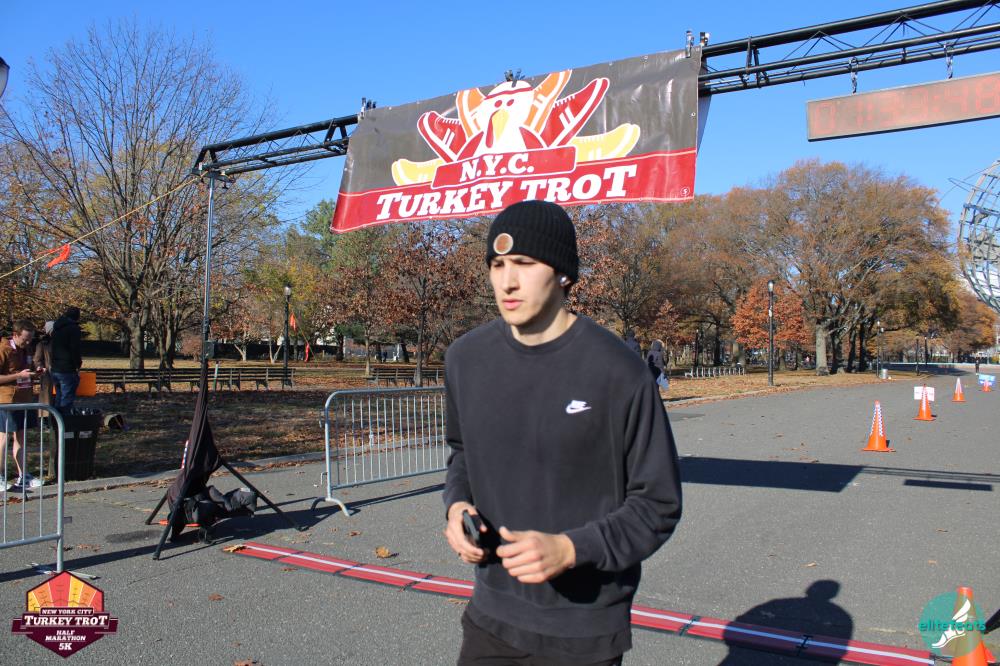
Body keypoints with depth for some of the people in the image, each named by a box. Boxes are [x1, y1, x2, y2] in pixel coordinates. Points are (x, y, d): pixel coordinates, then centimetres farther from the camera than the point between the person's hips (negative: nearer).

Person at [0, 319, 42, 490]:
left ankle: (22, 476, 16)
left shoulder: (24, 350, 13)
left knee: (20, 437, 11)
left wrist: (33, 373, 8)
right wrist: (19, 375, -21)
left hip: (23, 399, 8)